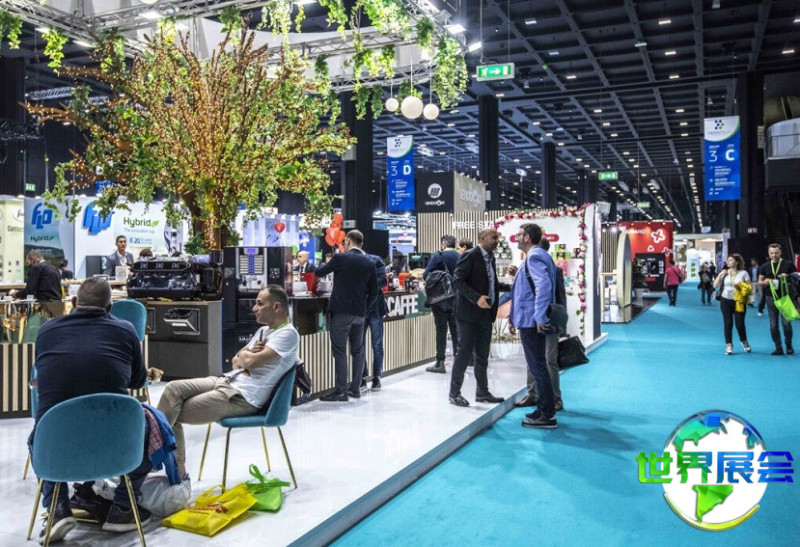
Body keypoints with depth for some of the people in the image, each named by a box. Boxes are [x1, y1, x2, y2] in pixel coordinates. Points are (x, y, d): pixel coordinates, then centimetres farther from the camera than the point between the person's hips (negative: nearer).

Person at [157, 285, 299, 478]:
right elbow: (236, 362, 16)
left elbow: (249, 361, -19)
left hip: (243, 397, -9)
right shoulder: (264, 330, 20)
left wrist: (245, 355, 4)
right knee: (174, 388, -11)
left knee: (174, 414, -11)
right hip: (227, 381, 9)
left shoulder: (288, 334, -11)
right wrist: (248, 355, -6)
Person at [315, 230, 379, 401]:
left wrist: (326, 265, 27)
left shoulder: (340, 258, -7)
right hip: (359, 313, 5)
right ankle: (355, 388, 17)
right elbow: (374, 292, 9)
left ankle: (341, 391, -1)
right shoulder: (370, 263, 7)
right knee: (358, 351, 13)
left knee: (340, 352, -1)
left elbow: (318, 273, 6)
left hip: (341, 312, -5)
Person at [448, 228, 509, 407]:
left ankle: (482, 392, 24)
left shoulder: (490, 257, 13)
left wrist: (510, 287, 8)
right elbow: (458, 280, -19)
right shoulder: (470, 256, -11)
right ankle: (454, 393, 8)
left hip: (486, 313, 8)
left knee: (482, 355, 14)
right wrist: (476, 298, -26)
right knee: (464, 353, -2)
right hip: (469, 312, -8)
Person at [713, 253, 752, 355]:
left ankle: (744, 341, 26)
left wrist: (740, 286, -17)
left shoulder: (743, 273, -1)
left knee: (739, 323, -2)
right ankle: (728, 345, 8)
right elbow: (715, 285, 2)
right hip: (726, 301, 2)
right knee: (728, 323, 0)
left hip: (739, 301, -2)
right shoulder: (725, 272, 4)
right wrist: (720, 275, -8)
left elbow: (749, 287, -1)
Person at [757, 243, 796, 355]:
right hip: (771, 298, 3)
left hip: (785, 297, -3)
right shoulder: (765, 266, 8)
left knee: (786, 323, -6)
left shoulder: (788, 264, 1)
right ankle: (778, 348, 12)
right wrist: (764, 282, -11)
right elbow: (759, 281, 12)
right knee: (773, 325, 4)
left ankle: (789, 346, 11)